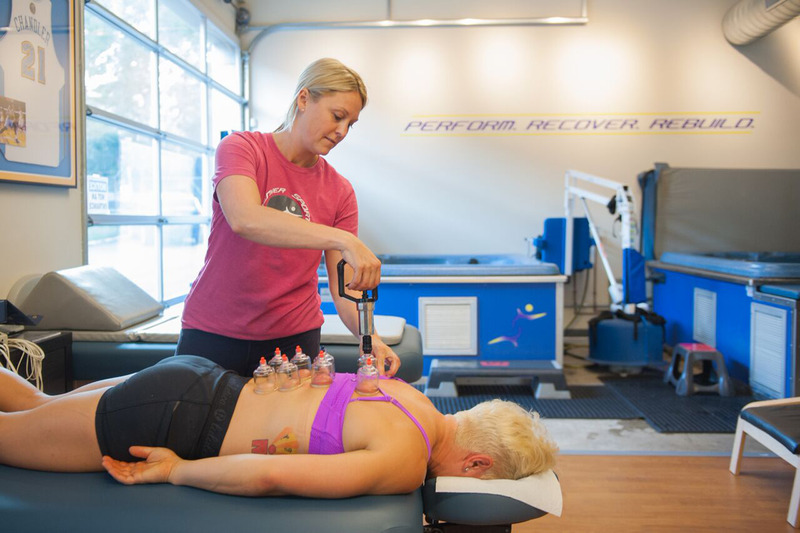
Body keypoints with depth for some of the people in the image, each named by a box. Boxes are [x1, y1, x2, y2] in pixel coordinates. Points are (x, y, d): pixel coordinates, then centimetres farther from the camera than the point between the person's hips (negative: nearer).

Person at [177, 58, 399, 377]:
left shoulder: (340, 192, 0)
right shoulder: (240, 148, -9)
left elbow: (345, 287, -4)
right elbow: (244, 219, -30)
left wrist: (369, 337, -23)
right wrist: (343, 240, -38)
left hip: (294, 338, 3)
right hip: (213, 335, -2)